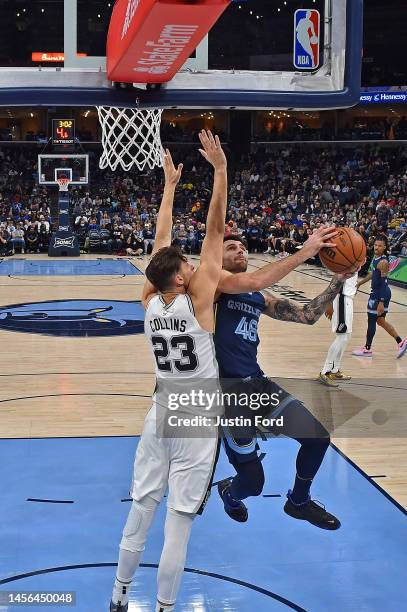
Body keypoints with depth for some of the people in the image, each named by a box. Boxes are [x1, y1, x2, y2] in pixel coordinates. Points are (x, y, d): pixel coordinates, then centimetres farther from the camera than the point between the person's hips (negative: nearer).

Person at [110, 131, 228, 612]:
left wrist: (170, 186, 17)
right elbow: (214, 230, -17)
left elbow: (161, 239, 8)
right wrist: (220, 170, -15)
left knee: (141, 507, 15)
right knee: (180, 519, 1)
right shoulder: (197, 298, -16)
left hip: (161, 412, 6)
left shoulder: (150, 300, -2)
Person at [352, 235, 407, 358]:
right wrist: (359, 283, 32)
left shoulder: (383, 262, -21)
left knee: (371, 321, 3)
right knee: (380, 321, 17)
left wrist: (381, 302, -25)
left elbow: (384, 283, -23)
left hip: (380, 294, -9)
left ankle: (367, 349, 17)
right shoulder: (375, 258, 6)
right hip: (376, 292, 9)